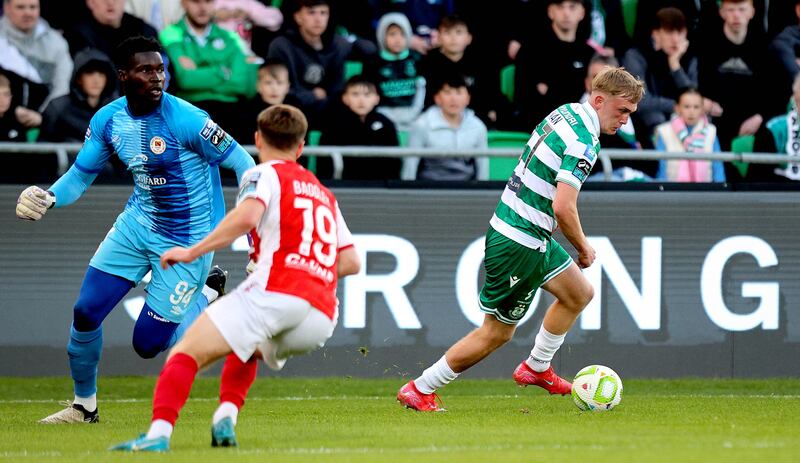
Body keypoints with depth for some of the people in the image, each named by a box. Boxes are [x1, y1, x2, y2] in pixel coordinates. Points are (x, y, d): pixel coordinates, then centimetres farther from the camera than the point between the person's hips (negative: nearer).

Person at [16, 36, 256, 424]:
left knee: (148, 344, -1)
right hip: (137, 226, 5)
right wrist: (49, 197, -16)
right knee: (86, 312, 0)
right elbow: (81, 174, 5)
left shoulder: (187, 120, -24)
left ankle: (209, 296, 26)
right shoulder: (108, 120, -6)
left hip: (185, 242, -5)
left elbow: (242, 164, -17)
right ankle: (84, 405, 23)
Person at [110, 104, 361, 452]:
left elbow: (246, 217, -12)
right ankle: (226, 415, 10)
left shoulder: (266, 175, 10)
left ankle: (158, 433, -29)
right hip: (321, 319, 7)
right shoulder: (324, 195, 30)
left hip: (275, 293, -7)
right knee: (246, 347, 35)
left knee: (186, 354, -7)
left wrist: (192, 251, -6)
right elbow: (351, 262, 24)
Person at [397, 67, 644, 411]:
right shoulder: (584, 141, -23)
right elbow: (563, 208, -28)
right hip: (519, 245, -10)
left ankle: (536, 369, 33)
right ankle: (419, 390, 9)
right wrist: (584, 248, -11)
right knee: (496, 333, 1)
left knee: (580, 293, 21)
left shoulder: (567, 113, 7)